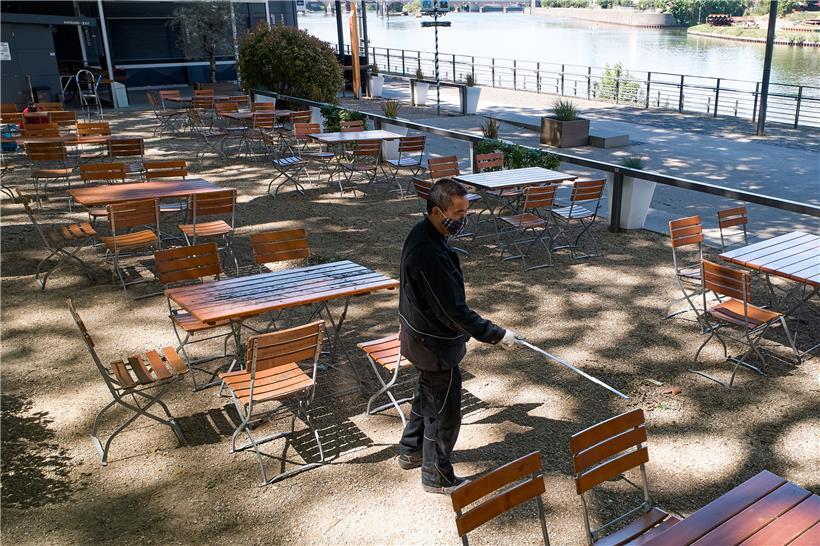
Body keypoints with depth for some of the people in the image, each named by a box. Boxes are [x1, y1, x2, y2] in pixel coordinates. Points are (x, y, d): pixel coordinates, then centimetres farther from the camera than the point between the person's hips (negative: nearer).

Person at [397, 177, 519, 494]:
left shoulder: (423, 234, -2)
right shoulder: (430, 254, -34)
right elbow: (453, 311, -30)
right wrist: (497, 335, -22)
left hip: (420, 334, 10)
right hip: (434, 343, -10)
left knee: (427, 396, 28)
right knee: (445, 411, 8)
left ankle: (410, 451, 47)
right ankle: (437, 476, 26)